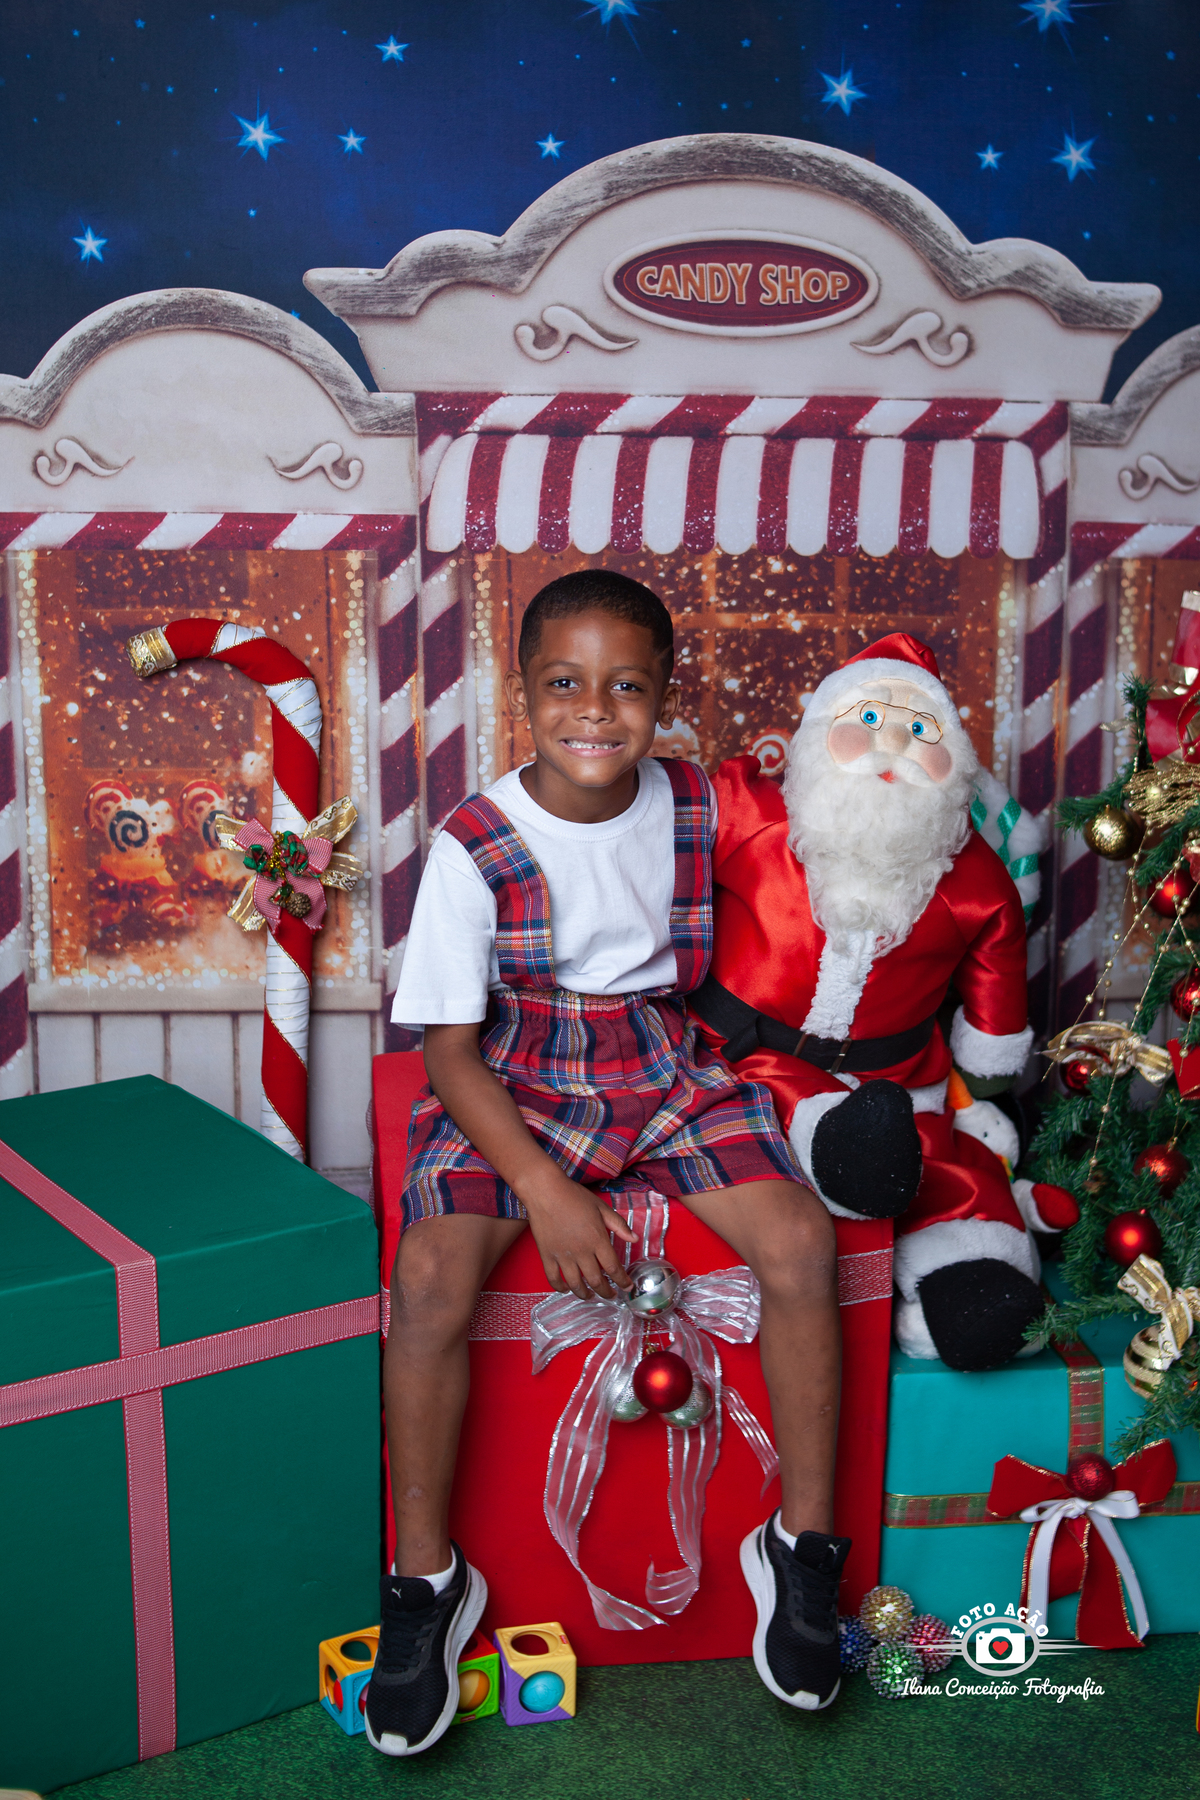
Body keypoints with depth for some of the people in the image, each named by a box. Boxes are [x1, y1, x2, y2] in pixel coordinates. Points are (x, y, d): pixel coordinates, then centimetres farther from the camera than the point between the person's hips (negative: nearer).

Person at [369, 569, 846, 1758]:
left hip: (667, 1070, 3)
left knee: (801, 1240, -20)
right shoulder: (475, 846, -12)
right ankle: (426, 1576, -2)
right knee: (429, 1275, -26)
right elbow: (449, 1048, -11)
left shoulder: (694, 807, -2)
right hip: (512, 1090, -2)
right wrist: (545, 1191, -20)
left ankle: (801, 1544, 1)